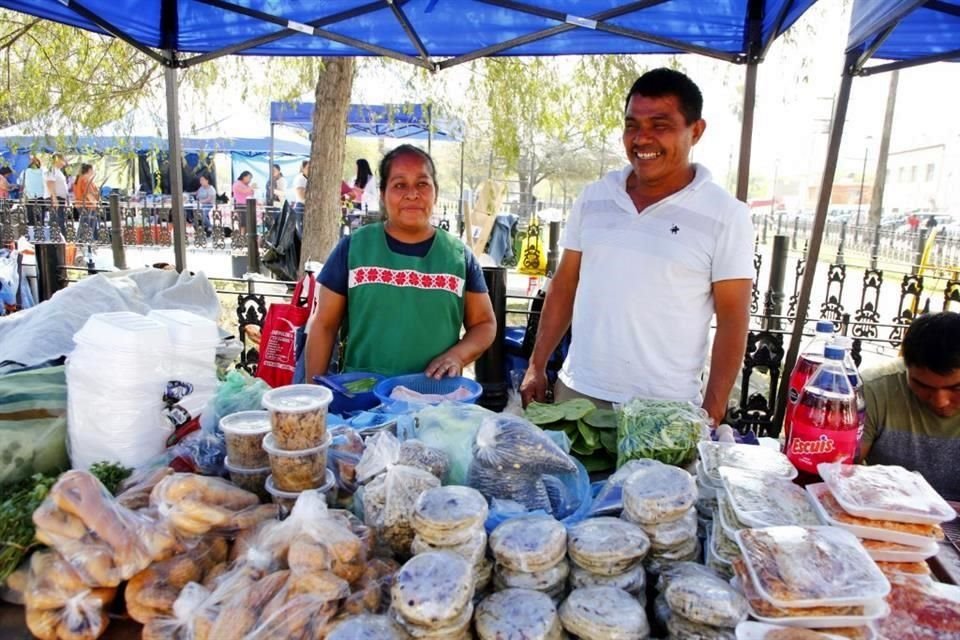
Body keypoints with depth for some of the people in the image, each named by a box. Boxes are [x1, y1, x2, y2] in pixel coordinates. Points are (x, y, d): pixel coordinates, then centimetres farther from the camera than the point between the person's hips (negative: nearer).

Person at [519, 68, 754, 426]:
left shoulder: (725, 215, -7)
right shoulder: (593, 196, 4)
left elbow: (732, 319, -6)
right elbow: (564, 287, 8)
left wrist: (712, 411, -9)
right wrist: (537, 366, 6)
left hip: (666, 408, -3)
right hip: (578, 391, 4)